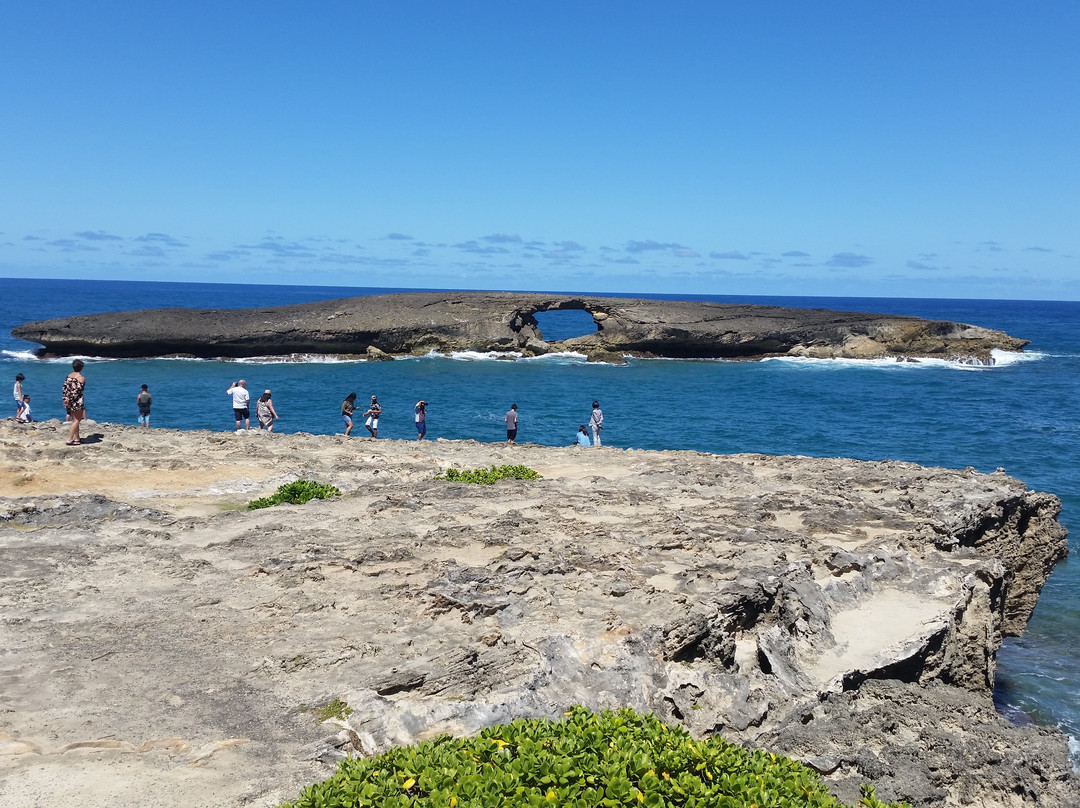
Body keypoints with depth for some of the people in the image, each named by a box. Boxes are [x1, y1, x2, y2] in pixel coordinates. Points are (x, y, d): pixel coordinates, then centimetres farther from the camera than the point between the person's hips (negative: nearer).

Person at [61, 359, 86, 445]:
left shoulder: (69, 376, 9)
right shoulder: (81, 378, -12)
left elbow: (64, 388, 5)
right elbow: (77, 391, -18)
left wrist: (65, 398, 3)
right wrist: (70, 400, -15)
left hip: (68, 399, 8)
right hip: (77, 402, -8)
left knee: (75, 420, 18)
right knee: (77, 420, -2)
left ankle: (77, 438, 26)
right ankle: (69, 440, -7)